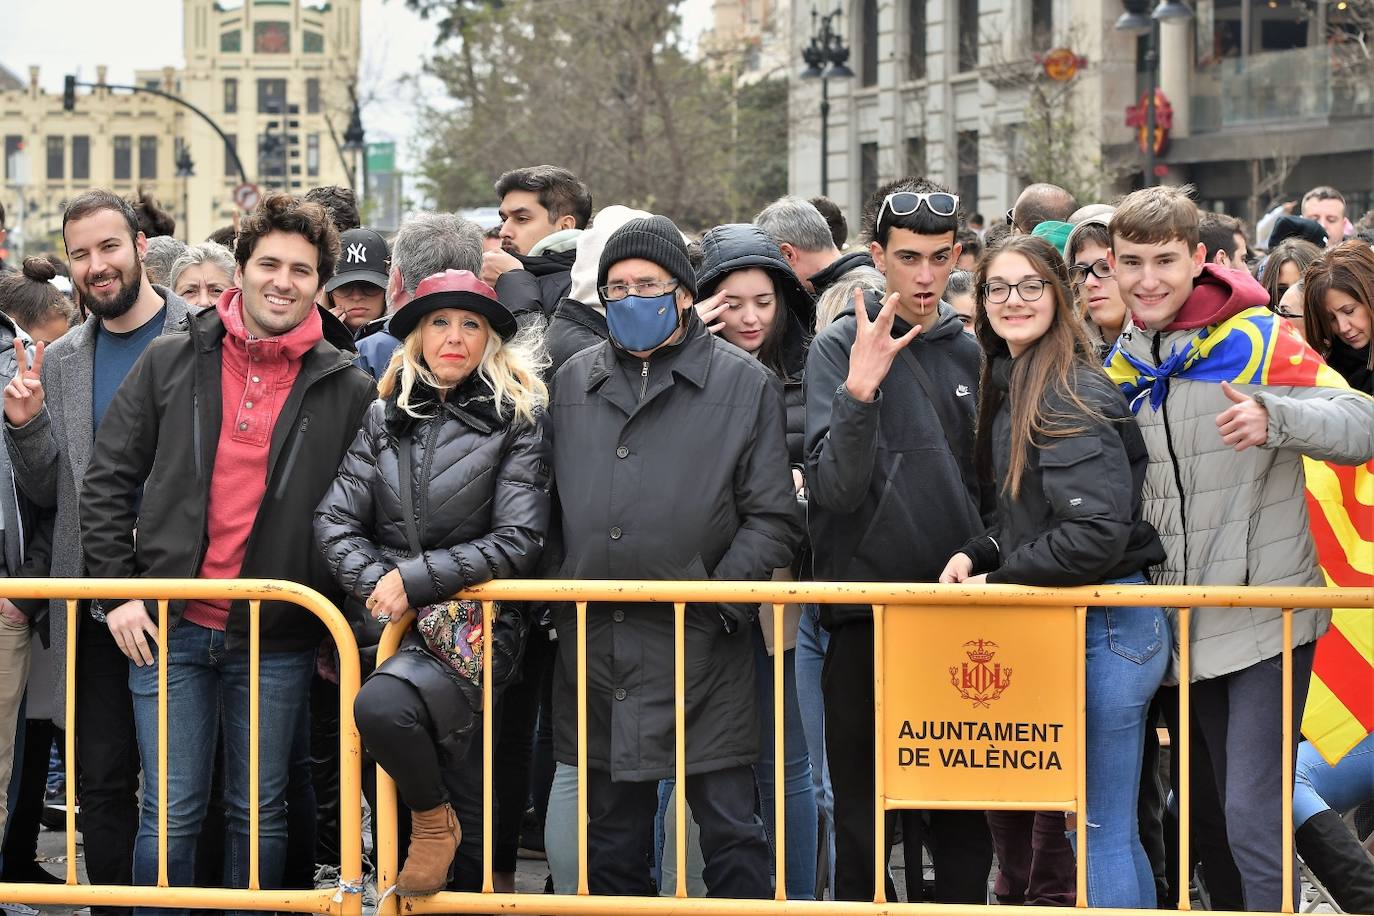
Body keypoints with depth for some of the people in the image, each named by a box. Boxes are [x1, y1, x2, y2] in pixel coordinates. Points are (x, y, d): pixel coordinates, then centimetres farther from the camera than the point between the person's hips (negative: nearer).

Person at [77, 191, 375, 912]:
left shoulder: (349, 391, 1)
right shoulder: (171, 364, 3)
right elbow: (108, 481, 6)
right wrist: (116, 592, -1)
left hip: (277, 642, 0)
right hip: (169, 628, 0)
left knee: (261, 816, 8)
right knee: (171, 814, 1)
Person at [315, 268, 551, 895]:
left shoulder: (516, 418, -1)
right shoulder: (386, 417, 11)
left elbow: (517, 540, -9)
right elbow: (335, 520, 5)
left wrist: (415, 578, -14)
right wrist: (377, 582, -13)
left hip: (476, 624, -5)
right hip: (393, 624, 5)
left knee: (382, 705, -31)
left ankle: (433, 821, -6)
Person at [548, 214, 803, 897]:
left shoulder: (746, 385, 1)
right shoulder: (573, 381, 14)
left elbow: (773, 518, -1)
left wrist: (719, 601, -11)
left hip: (702, 654, -4)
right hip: (594, 647, 4)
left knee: (729, 828, -2)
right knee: (611, 836, 11)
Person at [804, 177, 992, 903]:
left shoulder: (971, 353, 10)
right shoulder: (840, 347, -3)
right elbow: (834, 488, -15)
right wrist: (859, 389, -28)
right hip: (866, 613, -4)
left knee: (968, 823, 7)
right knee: (864, 820, 2)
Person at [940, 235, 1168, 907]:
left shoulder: (1070, 396, -16)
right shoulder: (1011, 386, 13)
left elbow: (1098, 531, -24)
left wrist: (999, 579, -14)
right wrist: (978, 554, 4)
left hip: (1106, 625, -10)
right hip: (1058, 625, 10)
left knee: (1099, 832, -5)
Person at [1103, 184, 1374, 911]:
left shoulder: (1256, 339, -10)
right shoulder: (1122, 365, 7)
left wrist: (1274, 418, -36)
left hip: (1265, 621, -6)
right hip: (1189, 624, 6)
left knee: (1253, 819, -13)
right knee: (1225, 811, 15)